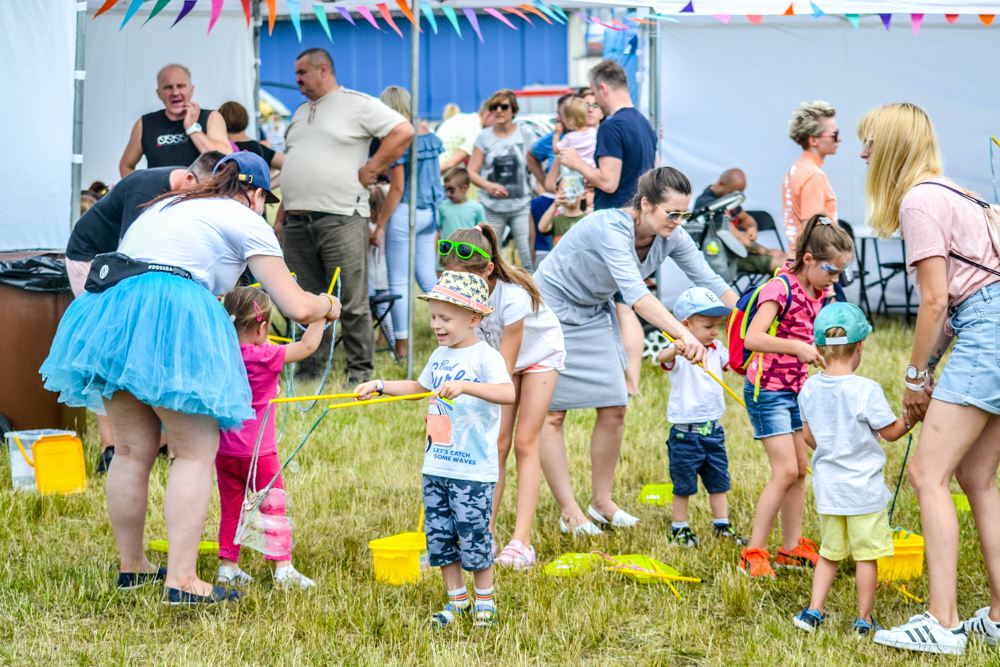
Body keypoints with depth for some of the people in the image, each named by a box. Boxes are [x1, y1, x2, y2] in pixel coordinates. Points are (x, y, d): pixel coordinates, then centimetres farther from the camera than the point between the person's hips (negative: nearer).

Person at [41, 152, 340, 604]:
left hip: (109, 312, 7)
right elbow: (297, 308, 4)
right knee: (196, 452, 0)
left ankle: (131, 567, 25)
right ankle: (181, 580, -8)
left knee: (133, 450, 17)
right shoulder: (246, 221, 10)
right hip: (174, 319, -7)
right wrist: (327, 305, 27)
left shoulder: (163, 206, 30)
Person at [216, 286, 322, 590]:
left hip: (225, 451, 5)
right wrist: (322, 315, 1)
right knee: (274, 508, 4)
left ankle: (227, 566, 16)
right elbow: (307, 345, -11)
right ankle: (283, 567, 1)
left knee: (231, 508, 14)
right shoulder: (266, 357, -15)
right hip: (259, 453, -5)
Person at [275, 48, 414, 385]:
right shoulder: (300, 113, 23)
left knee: (352, 302, -5)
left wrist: (369, 171, -9)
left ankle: (360, 370, 0)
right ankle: (309, 368, 14)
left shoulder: (358, 104, 0)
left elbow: (403, 132, -8)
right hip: (297, 222, 7)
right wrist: (280, 218, 18)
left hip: (340, 219, -7)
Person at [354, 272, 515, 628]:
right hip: (436, 465, 7)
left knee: (473, 535, -1)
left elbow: (508, 393, -30)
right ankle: (457, 599, 22)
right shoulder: (439, 356, 13)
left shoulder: (485, 356, -12)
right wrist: (379, 386, 22)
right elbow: (419, 387, 32)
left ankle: (485, 600, 17)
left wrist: (463, 386, -40)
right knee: (438, 535, 9)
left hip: (473, 469, -7)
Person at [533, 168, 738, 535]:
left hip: (595, 313, 7)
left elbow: (712, 283, -9)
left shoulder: (671, 237, -13)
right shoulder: (610, 229, -35)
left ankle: (601, 501, 17)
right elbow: (635, 294, -46)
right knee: (551, 412, -4)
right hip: (552, 311, -7)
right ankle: (569, 512, 2)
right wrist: (686, 336, -55)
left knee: (614, 409, 3)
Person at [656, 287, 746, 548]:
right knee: (684, 484, 6)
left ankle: (722, 526, 26)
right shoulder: (682, 353, -16)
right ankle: (679, 528, 20)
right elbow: (662, 358, -37)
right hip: (686, 432, -6)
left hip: (714, 429, 6)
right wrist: (675, 349, -59)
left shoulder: (716, 349, 6)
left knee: (719, 480, 14)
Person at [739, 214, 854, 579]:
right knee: (785, 471, -12)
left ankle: (792, 548, 20)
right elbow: (753, 338, -33)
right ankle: (753, 553, -7)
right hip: (768, 391, -9)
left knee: (800, 468, 11)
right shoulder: (781, 289, -21)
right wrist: (797, 347, -41)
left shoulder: (820, 292, 6)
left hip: (795, 390, 9)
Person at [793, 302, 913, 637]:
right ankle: (864, 620, 12)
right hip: (864, 488, -5)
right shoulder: (867, 390, -18)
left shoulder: (809, 389, -2)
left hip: (826, 487, 5)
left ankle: (813, 612, 15)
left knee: (829, 552, 18)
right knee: (867, 555, 6)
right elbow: (891, 432, -9)